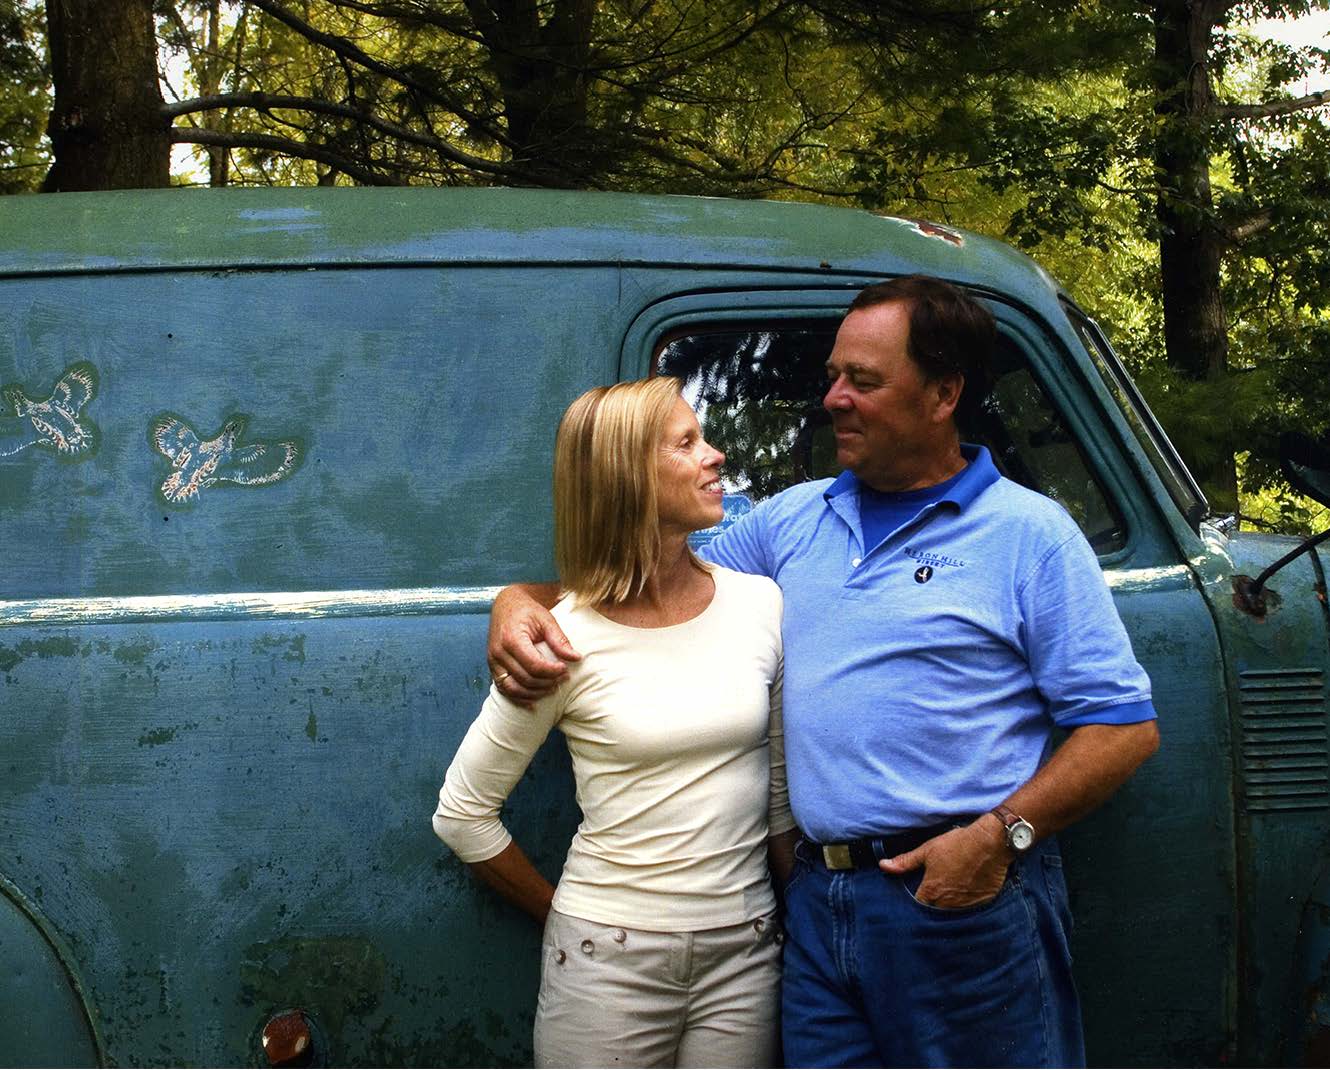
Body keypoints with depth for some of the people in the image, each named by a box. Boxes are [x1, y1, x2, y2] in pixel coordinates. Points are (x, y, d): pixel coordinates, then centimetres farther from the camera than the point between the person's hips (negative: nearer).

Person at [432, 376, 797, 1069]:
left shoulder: (760, 604, -1)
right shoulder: (566, 640, -10)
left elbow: (783, 790, 9)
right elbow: (462, 815, -1)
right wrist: (562, 916, 6)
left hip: (745, 956, 3)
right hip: (609, 960, -3)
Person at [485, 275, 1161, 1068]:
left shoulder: (1031, 535, -2)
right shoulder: (792, 519, 13)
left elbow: (1125, 727, -5)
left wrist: (999, 836, -16)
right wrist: (524, 601, 3)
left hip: (965, 905, -4)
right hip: (820, 905, 5)